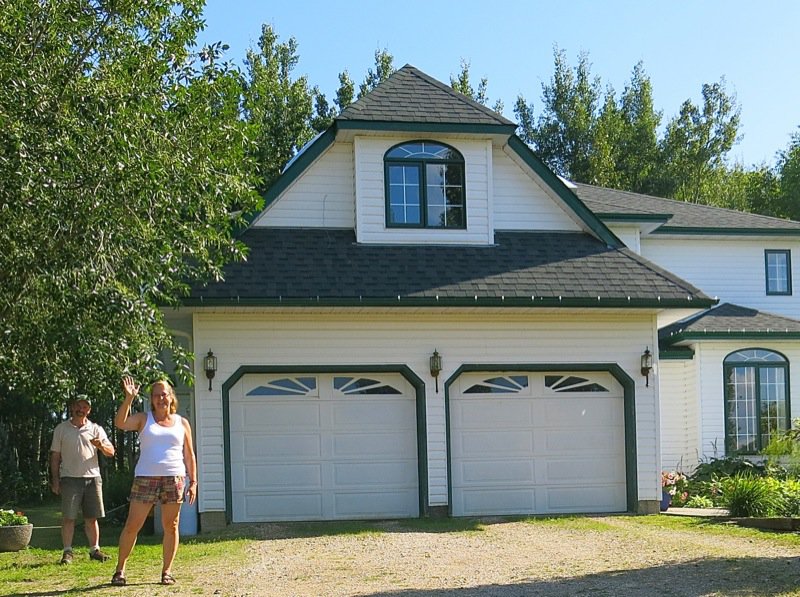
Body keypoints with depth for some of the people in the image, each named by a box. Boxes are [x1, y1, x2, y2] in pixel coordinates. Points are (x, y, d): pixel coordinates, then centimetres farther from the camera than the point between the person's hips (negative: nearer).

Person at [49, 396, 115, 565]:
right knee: (68, 517, -4)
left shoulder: (96, 429, 10)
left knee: (92, 517, 5)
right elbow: (55, 456, 8)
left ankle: (94, 550, 13)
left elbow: (111, 452, 5)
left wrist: (101, 446, -18)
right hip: (70, 479, -2)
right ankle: (67, 552, 2)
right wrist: (55, 480, 1)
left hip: (92, 477, 2)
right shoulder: (61, 429, 7)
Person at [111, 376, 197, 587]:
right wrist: (129, 398, -21)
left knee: (171, 527, 3)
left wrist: (193, 482, 5)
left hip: (174, 479, 1)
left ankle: (166, 571, 12)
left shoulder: (182, 423, 11)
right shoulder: (143, 419, 7)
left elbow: (189, 455, 12)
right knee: (132, 526, -2)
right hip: (145, 479, -1)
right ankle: (120, 569, 8)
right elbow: (120, 423, -13)